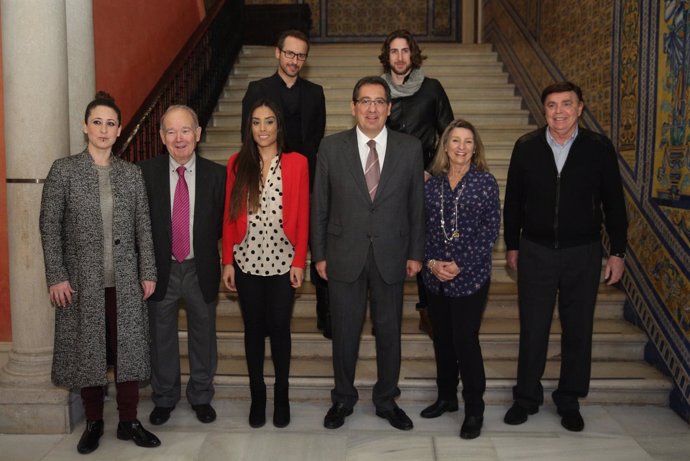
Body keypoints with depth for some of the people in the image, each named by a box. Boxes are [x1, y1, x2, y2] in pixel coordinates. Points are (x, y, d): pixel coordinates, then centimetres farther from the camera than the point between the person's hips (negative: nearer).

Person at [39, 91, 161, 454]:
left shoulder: (132, 173, 6)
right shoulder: (64, 170, -1)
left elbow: (143, 227, 6)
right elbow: (49, 226, -3)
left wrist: (148, 272, 2)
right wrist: (56, 276, -9)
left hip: (125, 281, 2)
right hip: (82, 280, -1)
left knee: (128, 349, 5)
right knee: (87, 351, 8)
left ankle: (129, 422, 19)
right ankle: (93, 423, 25)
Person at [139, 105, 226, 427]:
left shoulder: (215, 174, -6)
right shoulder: (146, 172, -6)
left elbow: (222, 223, 2)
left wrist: (203, 245, -4)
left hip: (201, 270, 0)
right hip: (161, 269, 0)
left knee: (203, 336, 15)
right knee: (161, 337, 14)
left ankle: (201, 396, 35)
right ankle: (164, 398, 35)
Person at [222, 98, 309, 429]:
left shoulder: (296, 163, -2)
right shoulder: (237, 164, 2)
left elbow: (302, 216, -2)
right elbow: (229, 216, 3)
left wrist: (299, 261, -6)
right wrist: (227, 261, 0)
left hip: (282, 261, -1)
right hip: (247, 261, 1)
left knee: (280, 329, 8)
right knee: (253, 329, 11)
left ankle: (281, 395, 25)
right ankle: (257, 394, 26)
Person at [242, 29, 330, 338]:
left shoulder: (314, 92, 11)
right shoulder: (257, 90, 5)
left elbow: (318, 138, 9)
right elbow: (248, 135, 3)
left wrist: (309, 169, -1)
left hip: (308, 180, 1)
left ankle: (326, 314, 6)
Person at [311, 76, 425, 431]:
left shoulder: (410, 148, -1)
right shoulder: (331, 148, -3)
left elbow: (416, 205, 3)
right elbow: (319, 206, 1)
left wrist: (415, 253, 2)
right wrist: (319, 254, 0)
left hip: (390, 256, 1)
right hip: (344, 256, 0)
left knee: (389, 331, 13)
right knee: (344, 332, 12)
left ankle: (386, 400, 32)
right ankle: (343, 399, 32)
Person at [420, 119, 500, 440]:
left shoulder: (485, 182, -4)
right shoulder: (432, 183, 6)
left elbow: (491, 230, -7)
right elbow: (422, 227, 6)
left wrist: (460, 265, -13)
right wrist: (431, 261, -9)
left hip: (470, 277, -4)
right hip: (435, 277, 4)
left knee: (466, 341, -3)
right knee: (442, 339, 14)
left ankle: (474, 410, 13)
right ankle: (446, 397, 31)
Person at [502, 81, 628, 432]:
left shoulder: (599, 148, -3)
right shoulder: (526, 147, -1)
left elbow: (613, 203, 2)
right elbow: (513, 201, 6)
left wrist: (617, 251, 1)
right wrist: (512, 245, 7)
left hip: (583, 254, 0)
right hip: (536, 252, 0)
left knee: (578, 330, 10)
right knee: (533, 328, 7)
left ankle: (569, 401, 26)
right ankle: (527, 397, 24)